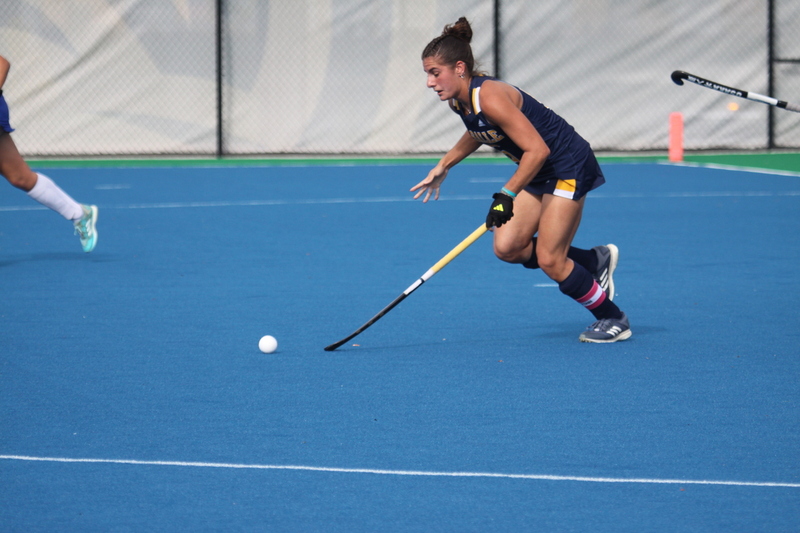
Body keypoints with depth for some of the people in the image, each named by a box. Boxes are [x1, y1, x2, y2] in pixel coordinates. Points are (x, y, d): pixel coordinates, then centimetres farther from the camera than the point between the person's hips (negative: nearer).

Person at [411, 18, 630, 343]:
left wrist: (507, 196, -31)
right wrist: (443, 166, 20)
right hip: (539, 173, 9)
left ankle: (613, 320, 9)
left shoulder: (489, 97, -28)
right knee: (507, 248, 0)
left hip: (569, 166, -9)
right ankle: (596, 261, 17)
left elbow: (537, 150, -30)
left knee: (549, 260, -10)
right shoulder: (459, 101, -1)